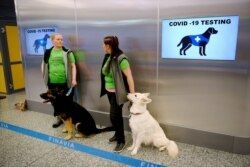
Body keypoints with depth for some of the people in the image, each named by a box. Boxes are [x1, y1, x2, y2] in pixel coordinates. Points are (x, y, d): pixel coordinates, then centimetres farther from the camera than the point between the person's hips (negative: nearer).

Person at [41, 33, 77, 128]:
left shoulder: (67, 52, 1)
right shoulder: (48, 53, 7)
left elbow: (73, 66, -2)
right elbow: (44, 66, 15)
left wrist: (74, 79, -11)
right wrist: (46, 79, 11)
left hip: (66, 82, -3)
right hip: (53, 82, 3)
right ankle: (59, 119, 32)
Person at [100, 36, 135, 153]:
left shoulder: (121, 58, -21)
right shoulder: (108, 56, 4)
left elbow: (129, 76, -21)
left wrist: (132, 93, -20)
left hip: (118, 92, -7)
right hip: (109, 91, 7)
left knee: (114, 116, -4)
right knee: (116, 114, 19)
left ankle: (121, 141, 12)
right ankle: (118, 134, 36)